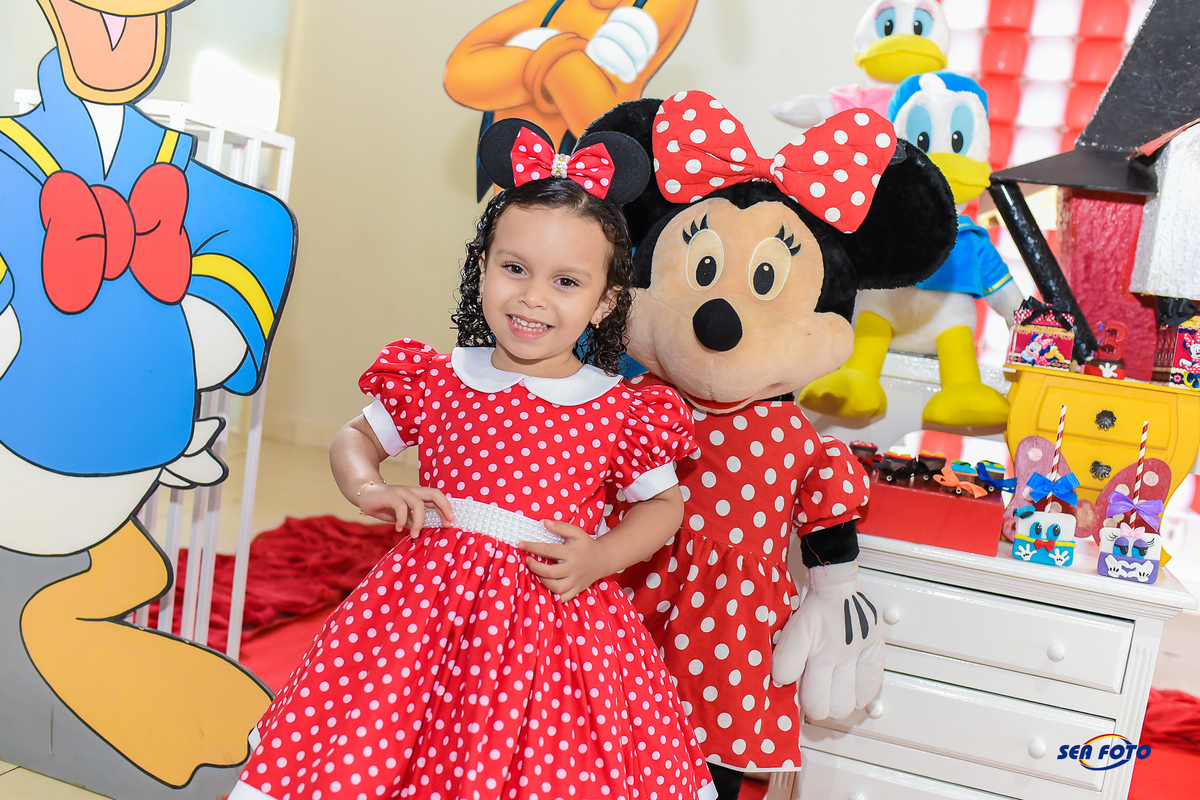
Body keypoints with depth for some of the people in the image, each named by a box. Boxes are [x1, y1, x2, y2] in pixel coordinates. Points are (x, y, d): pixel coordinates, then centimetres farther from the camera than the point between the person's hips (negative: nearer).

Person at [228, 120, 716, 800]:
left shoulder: (620, 412, -4)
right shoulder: (435, 381, 1)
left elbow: (665, 503, 9)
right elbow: (355, 437, 16)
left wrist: (602, 556, -8)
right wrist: (368, 488, -5)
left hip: (555, 609, -1)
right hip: (429, 603, 1)